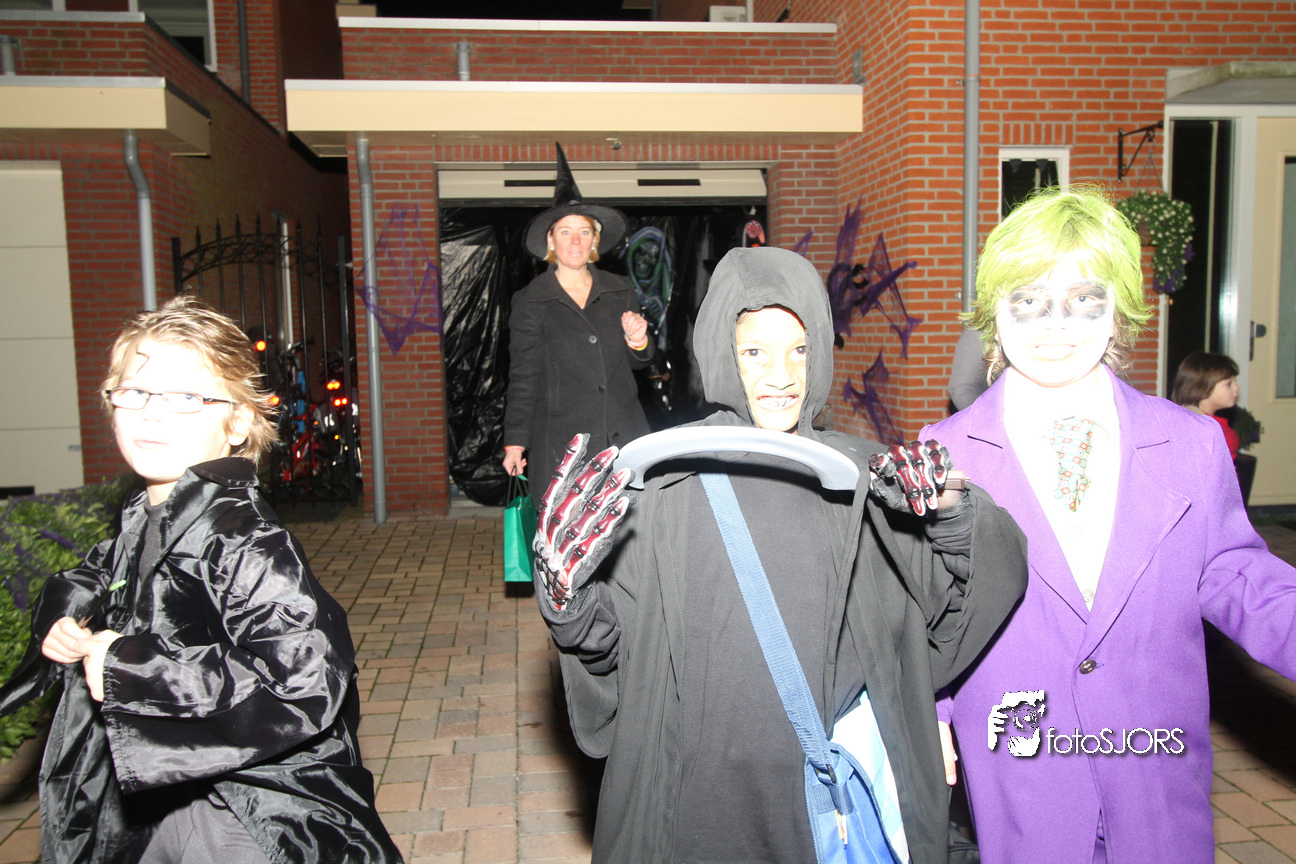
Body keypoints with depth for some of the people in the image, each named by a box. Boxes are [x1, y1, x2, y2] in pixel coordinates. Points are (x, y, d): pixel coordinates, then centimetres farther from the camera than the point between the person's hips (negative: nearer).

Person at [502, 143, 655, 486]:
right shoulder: (530, 302, 3)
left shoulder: (620, 292, 11)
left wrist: (638, 341, -3)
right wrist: (515, 442, 1)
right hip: (561, 443, -3)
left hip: (625, 438, 3)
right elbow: (523, 377, 4)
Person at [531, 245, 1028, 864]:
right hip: (699, 783, -2)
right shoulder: (661, 476, -9)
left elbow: (994, 577, -1)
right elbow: (603, 640, -8)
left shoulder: (861, 475, -1)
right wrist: (566, 590, -28)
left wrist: (953, 512, -19)